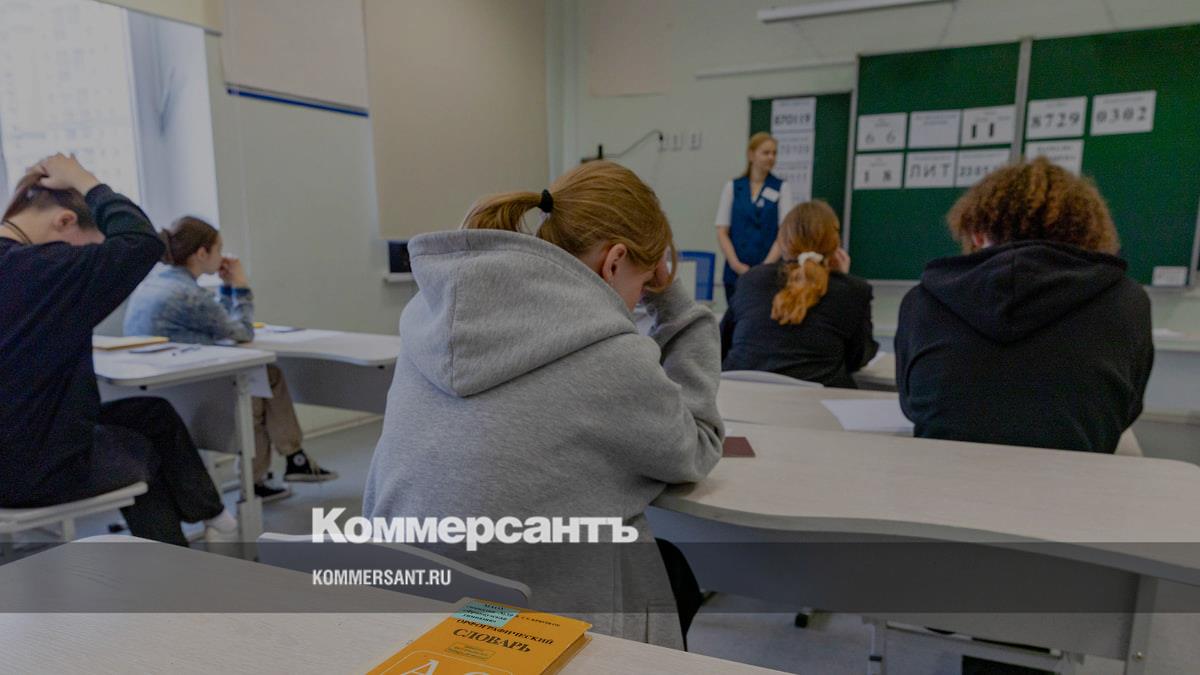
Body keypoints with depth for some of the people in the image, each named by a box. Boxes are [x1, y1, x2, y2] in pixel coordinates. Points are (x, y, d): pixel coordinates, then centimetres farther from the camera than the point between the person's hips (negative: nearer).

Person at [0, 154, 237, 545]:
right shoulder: (39, 270, -25)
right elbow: (142, 241, -22)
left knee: (154, 415, 23)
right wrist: (83, 181, -12)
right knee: (143, 450, 21)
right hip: (35, 469, -9)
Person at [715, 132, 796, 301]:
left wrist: (766, 266, -13)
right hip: (736, 273, 2)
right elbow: (722, 232, 3)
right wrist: (736, 264, -9)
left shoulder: (782, 188, 4)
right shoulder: (732, 187, 8)